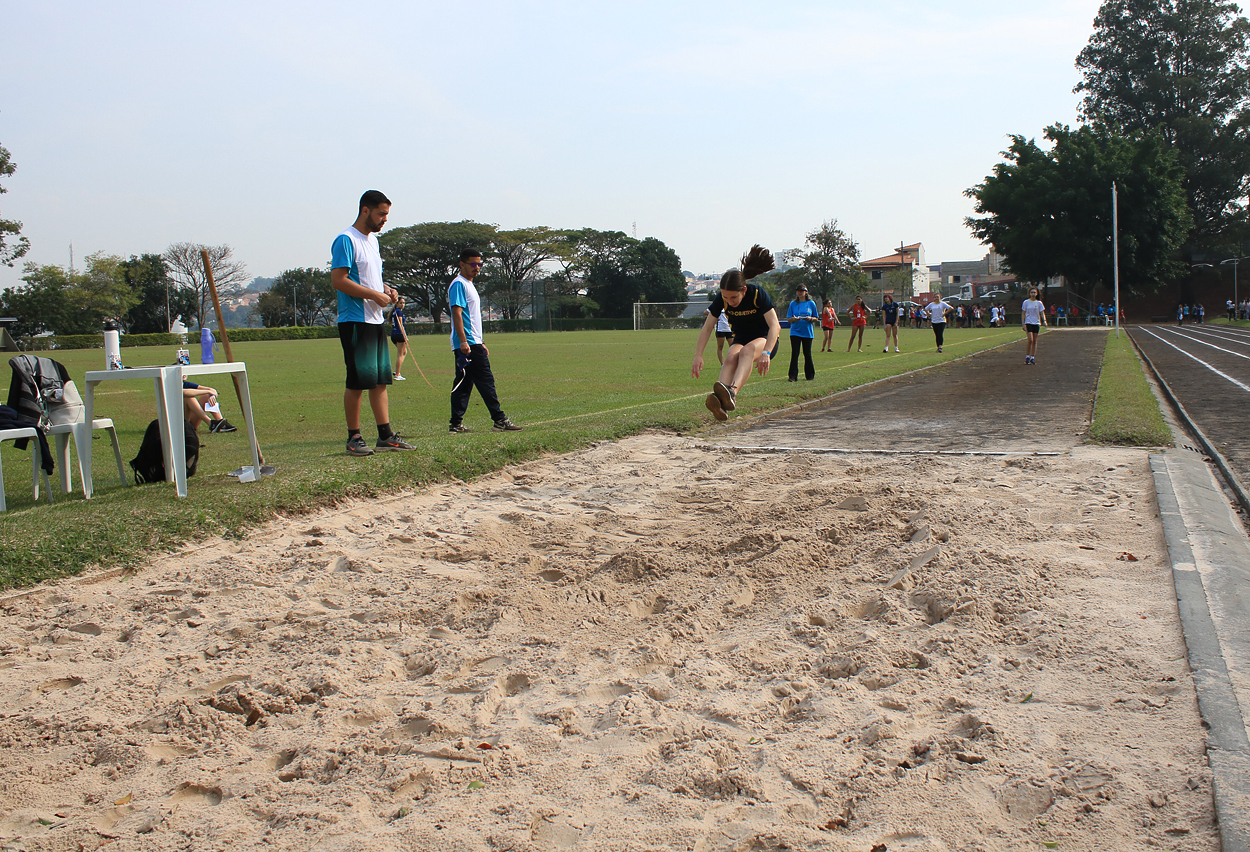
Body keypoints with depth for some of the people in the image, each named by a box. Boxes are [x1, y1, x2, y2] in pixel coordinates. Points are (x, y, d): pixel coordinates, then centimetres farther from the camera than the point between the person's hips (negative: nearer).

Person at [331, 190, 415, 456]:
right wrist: (375, 295, -17)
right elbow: (338, 280, -18)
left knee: (381, 380, 8)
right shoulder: (346, 240, -10)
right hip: (355, 321, -9)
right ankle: (354, 438, 4)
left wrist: (386, 289, 7)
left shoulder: (373, 240, 18)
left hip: (376, 320, 9)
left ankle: (385, 436, 12)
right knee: (358, 381, -5)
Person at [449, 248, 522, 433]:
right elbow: (457, 313, -18)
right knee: (486, 382, -8)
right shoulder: (459, 284, -8)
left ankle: (456, 424, 9)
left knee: (463, 384, 8)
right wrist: (463, 341, -26)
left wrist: (480, 343, 25)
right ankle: (499, 420, -6)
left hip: (471, 344, 10)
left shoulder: (469, 285, 23)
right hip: (467, 344, -10)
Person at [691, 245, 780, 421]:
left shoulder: (758, 295, -24)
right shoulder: (721, 299, -14)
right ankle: (720, 405, -57)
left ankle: (732, 393, -61)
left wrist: (766, 353, -45)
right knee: (731, 359, -32)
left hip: (765, 338, -3)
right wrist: (698, 356, -19)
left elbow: (775, 326, -30)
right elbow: (707, 328, -8)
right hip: (740, 339, 3)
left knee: (747, 350, -38)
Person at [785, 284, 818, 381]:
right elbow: (788, 318, 6)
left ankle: (810, 375, 19)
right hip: (795, 332, 0)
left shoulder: (811, 303, 5)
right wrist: (794, 319, -15)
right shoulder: (793, 304, 6)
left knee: (807, 354, 6)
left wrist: (810, 319, -13)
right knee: (794, 354, -7)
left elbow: (815, 318, 8)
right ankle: (793, 376, -6)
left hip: (807, 332, 0)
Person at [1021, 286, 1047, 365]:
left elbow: (1042, 313, 5)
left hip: (1036, 323, 3)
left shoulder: (1039, 303, 6)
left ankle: (1032, 357, 11)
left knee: (1035, 341, 4)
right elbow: (1023, 314, 3)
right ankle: (1027, 357, -4)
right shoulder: (1026, 302, 1)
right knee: (1030, 340, -15)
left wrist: (1044, 321, -13)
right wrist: (1023, 324, -4)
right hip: (1028, 323, -3)